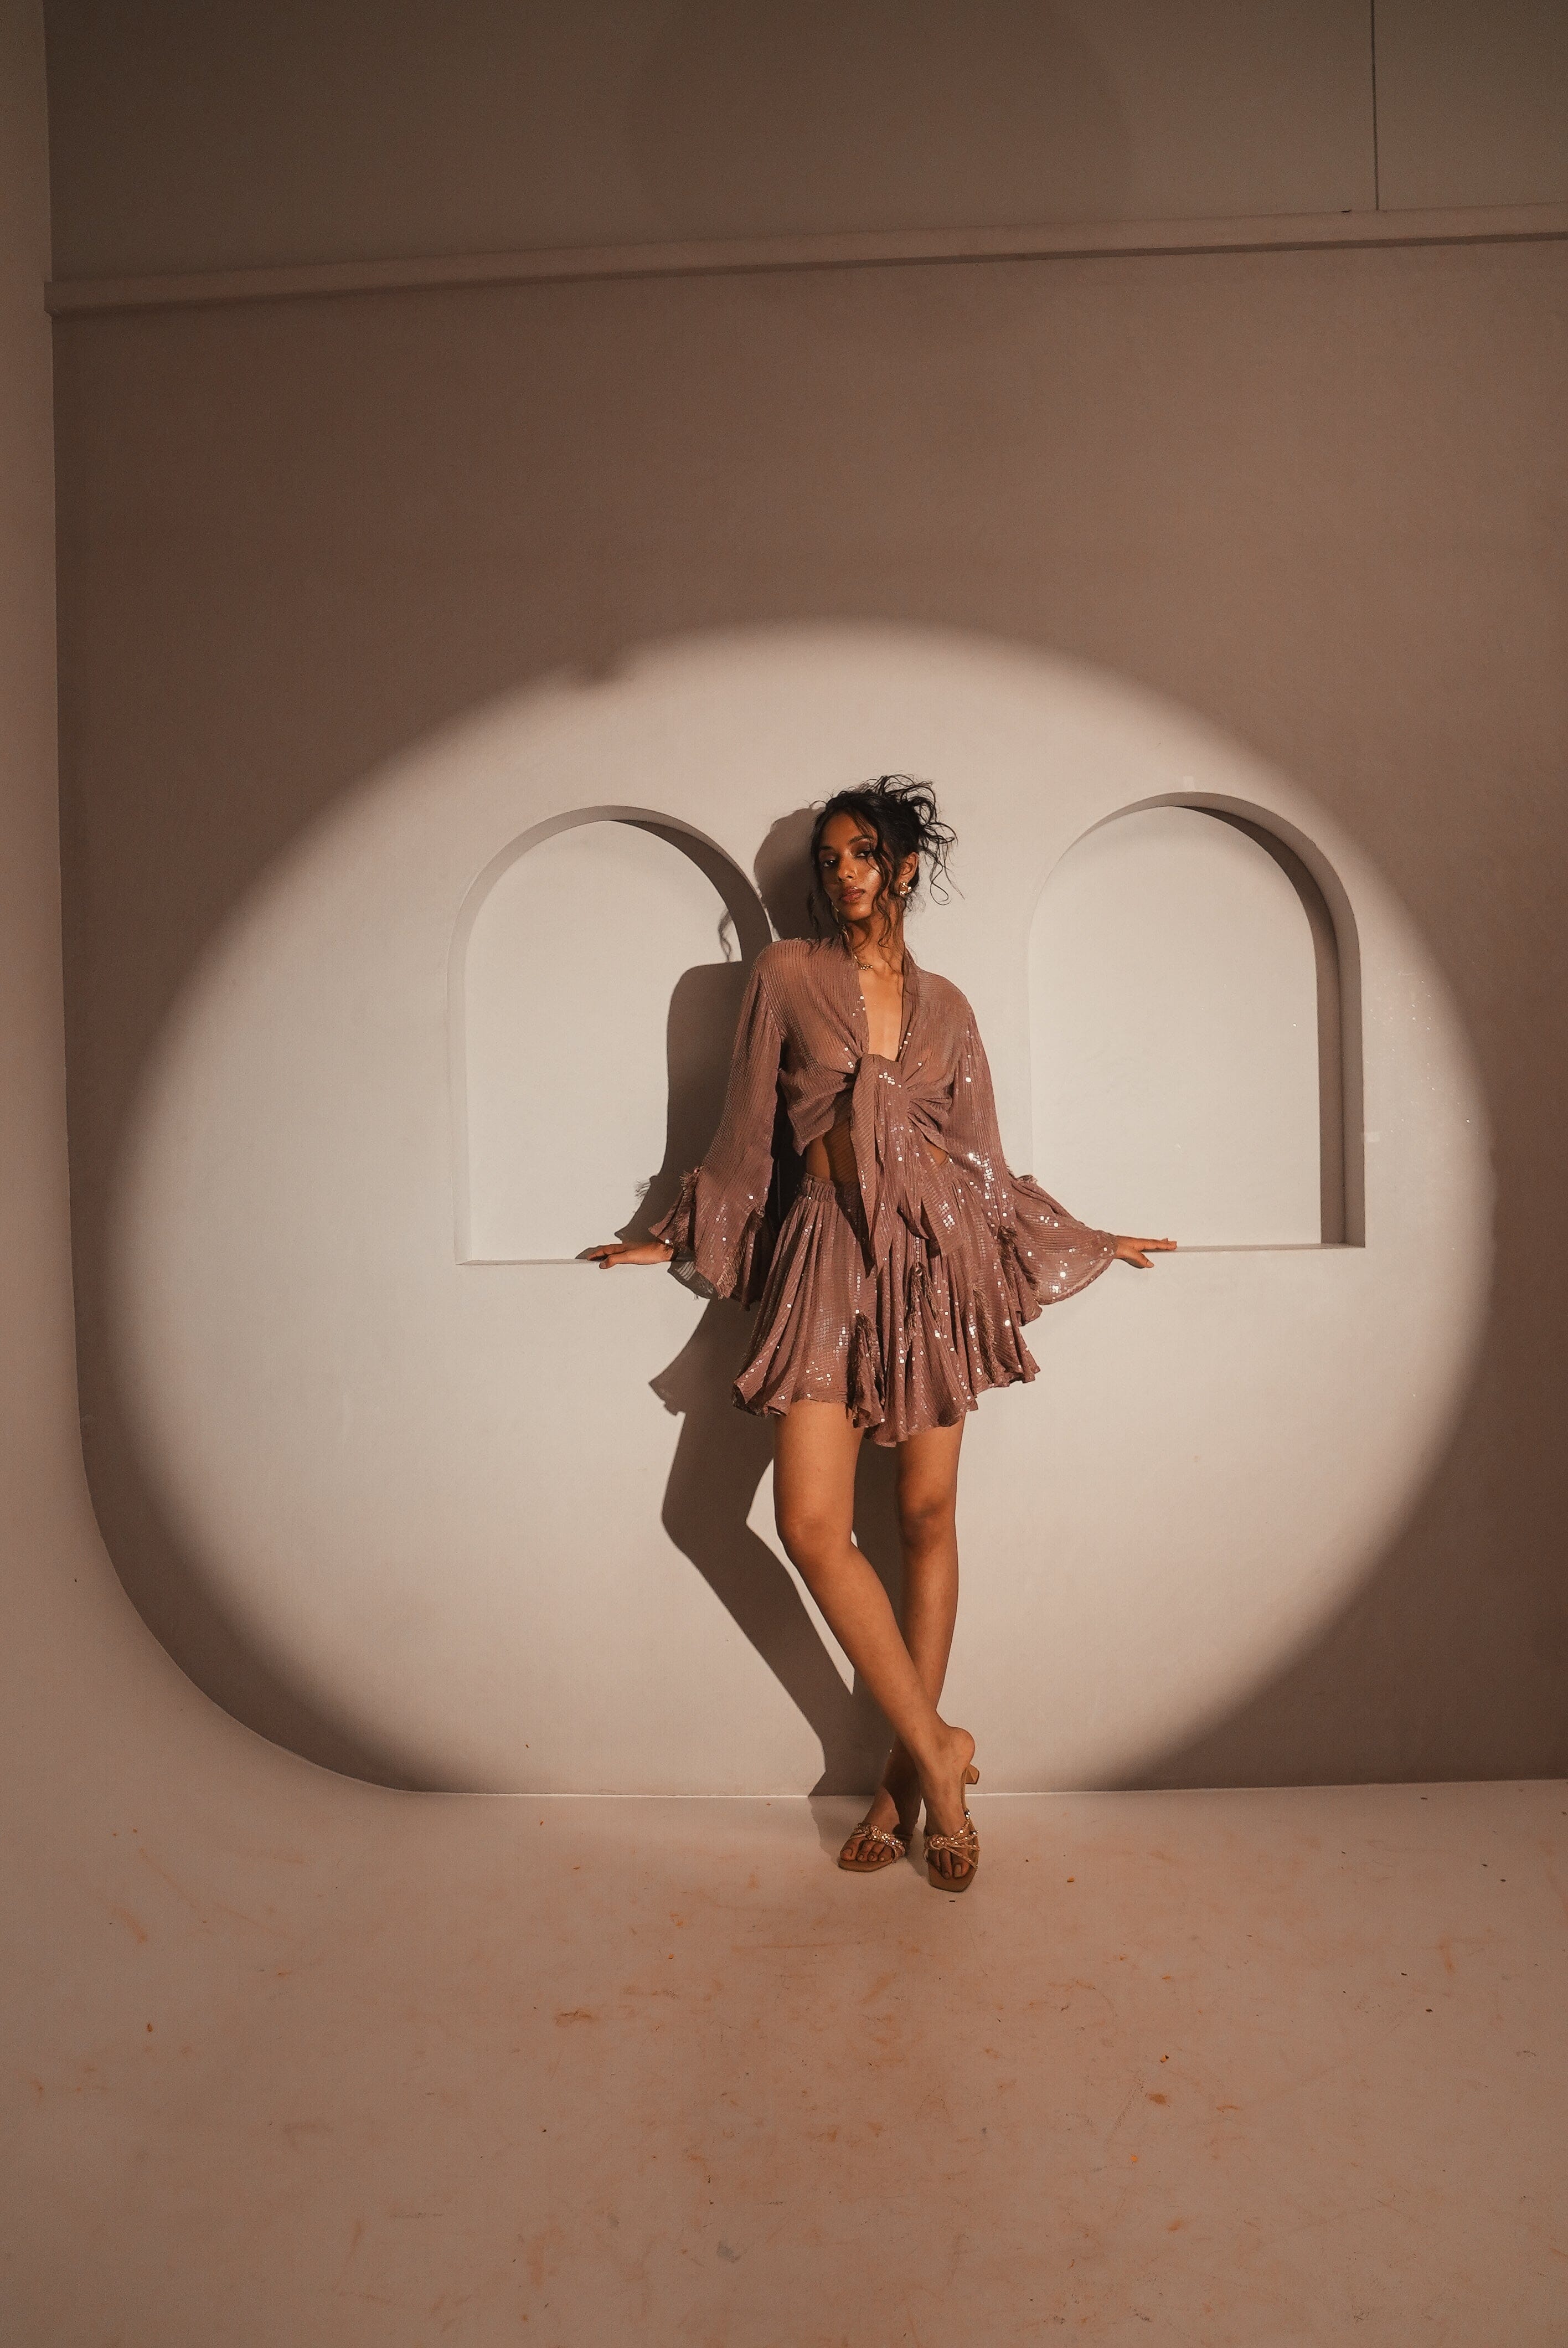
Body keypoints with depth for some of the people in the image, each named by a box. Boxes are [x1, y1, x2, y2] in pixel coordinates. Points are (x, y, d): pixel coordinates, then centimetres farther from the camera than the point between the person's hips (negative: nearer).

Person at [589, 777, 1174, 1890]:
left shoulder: (944, 1004, 11)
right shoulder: (787, 974, 6)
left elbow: (984, 1162, 15)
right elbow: (749, 1132, 11)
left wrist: (1092, 1244, 19)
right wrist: (680, 1241, 14)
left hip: (938, 1254, 2)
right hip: (829, 1256, -1)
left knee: (927, 1516, 4)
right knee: (813, 1524, -11)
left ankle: (910, 1769, 19)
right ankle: (938, 1751, 6)